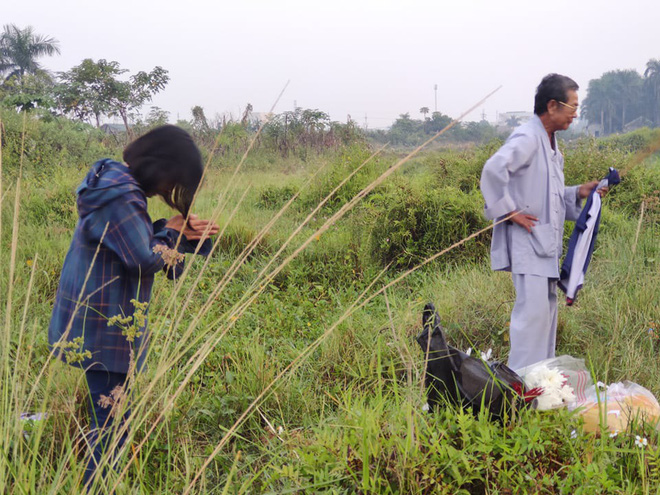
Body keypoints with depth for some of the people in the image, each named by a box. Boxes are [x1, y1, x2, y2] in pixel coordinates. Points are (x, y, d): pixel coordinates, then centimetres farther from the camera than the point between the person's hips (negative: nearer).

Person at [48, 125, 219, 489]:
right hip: (104, 327, -11)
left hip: (98, 319, 11)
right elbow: (147, 260, -22)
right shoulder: (120, 198, -24)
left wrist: (177, 232, 1)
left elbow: (135, 241, 15)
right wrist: (171, 234, -4)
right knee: (112, 421, -1)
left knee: (110, 415, 20)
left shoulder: (120, 183, 9)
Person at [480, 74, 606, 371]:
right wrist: (509, 211, -22)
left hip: (545, 244, 10)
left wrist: (578, 193, 8)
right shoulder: (527, 138, -15)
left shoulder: (550, 144, 17)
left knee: (547, 308, 13)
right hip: (526, 241, -10)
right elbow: (493, 169, -30)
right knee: (532, 308, -12)